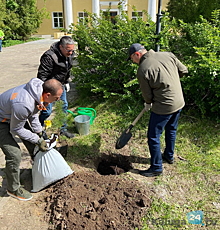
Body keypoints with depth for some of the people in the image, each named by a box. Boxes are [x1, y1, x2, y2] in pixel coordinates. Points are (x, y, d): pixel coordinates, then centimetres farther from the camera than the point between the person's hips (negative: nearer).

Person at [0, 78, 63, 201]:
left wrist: (39, 134, 2)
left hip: (14, 115, 8)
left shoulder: (40, 88, -16)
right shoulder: (23, 104, -42)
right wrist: (38, 140, -18)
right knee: (14, 155, -11)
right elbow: (16, 130, -24)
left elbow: (33, 114, 2)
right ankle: (13, 189, 12)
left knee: (32, 142, 13)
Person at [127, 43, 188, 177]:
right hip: (179, 102, 8)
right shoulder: (168, 55, 1)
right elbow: (183, 71, 7)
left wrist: (148, 104, 14)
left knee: (153, 137, 6)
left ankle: (157, 168, 19)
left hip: (163, 107, -8)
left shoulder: (143, 70, -16)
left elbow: (147, 94, -8)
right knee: (171, 130, 26)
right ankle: (169, 156, 46)